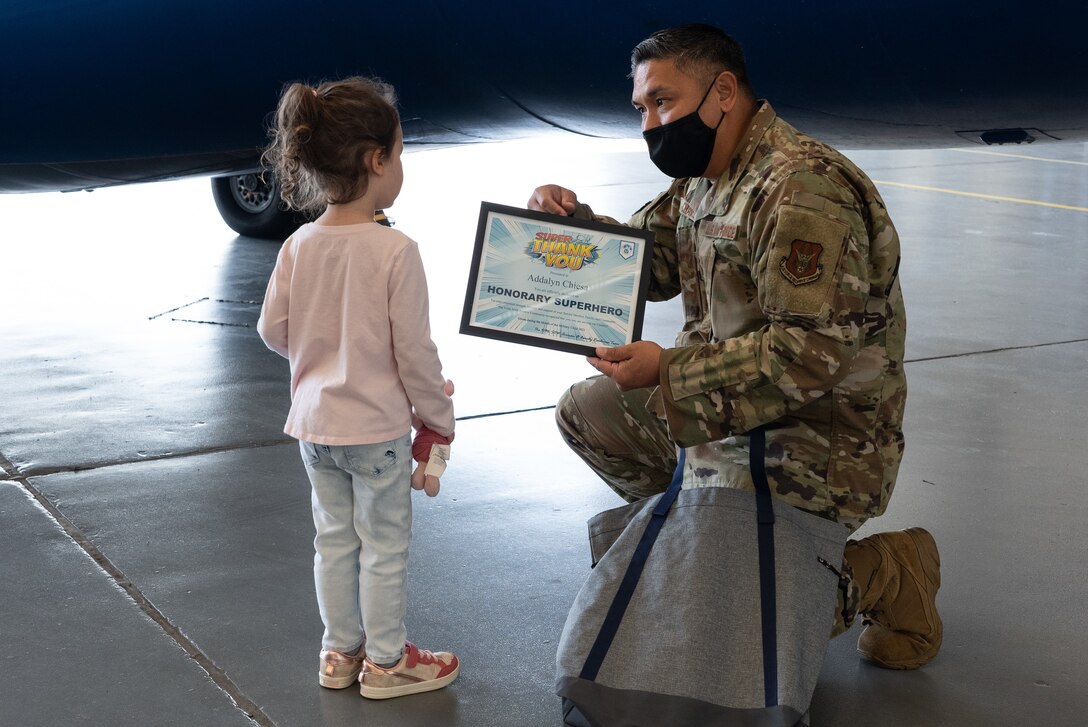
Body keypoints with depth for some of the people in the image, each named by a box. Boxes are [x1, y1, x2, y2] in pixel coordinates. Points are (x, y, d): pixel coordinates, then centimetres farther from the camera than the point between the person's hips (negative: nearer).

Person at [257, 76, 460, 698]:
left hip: (315, 422, 6)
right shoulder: (396, 251, -21)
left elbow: (274, 329, 2)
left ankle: (341, 652, 32)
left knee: (334, 538, 18)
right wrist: (439, 419, -3)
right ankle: (386, 661, 23)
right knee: (385, 544, 10)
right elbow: (414, 350, -17)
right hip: (378, 425, -6)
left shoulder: (299, 246, -5)